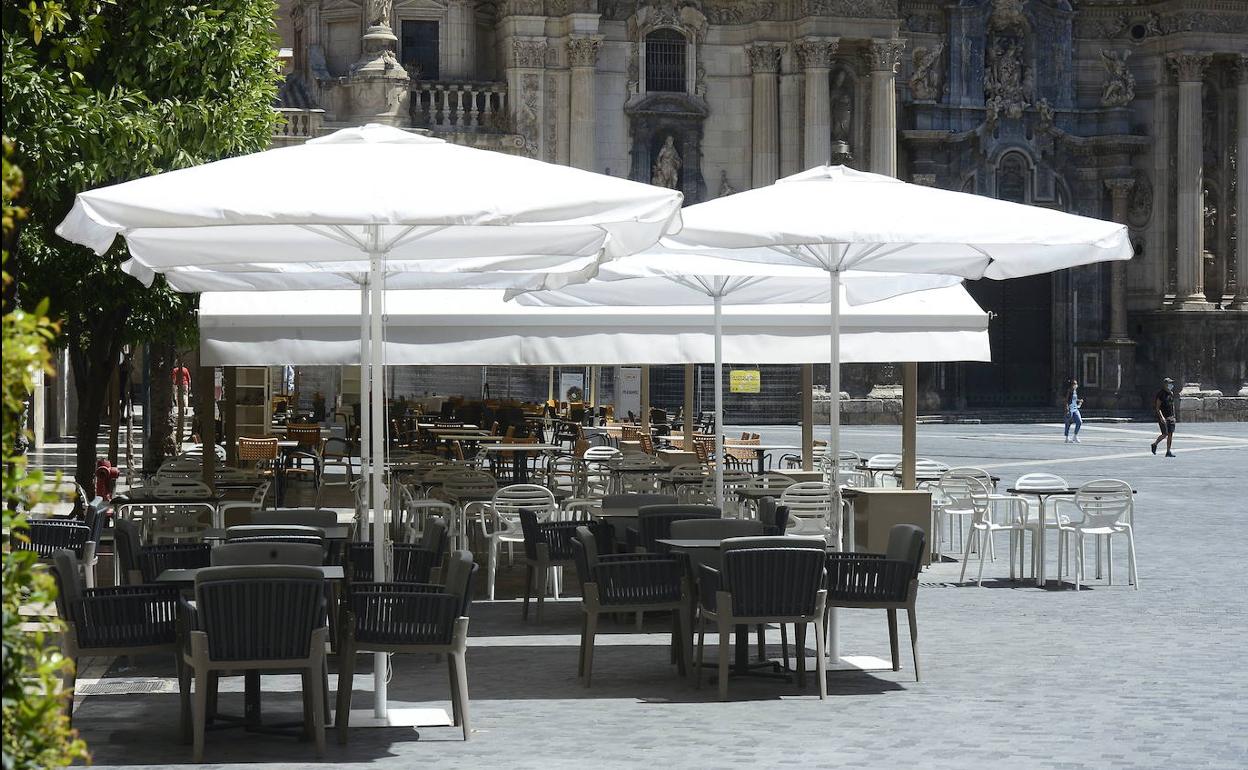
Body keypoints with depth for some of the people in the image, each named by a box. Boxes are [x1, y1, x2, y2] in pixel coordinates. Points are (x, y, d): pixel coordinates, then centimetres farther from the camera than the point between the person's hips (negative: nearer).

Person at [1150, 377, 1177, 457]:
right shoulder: (1161, 394, -12)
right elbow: (1157, 408, -14)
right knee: (1165, 434, -12)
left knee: (1170, 434, -1)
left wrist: (1174, 416, 18)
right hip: (1162, 417, -7)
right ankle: (1154, 445, 12)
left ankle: (1168, 452, 1)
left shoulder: (1171, 394, 11)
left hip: (1170, 417, 7)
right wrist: (1161, 417, -24)